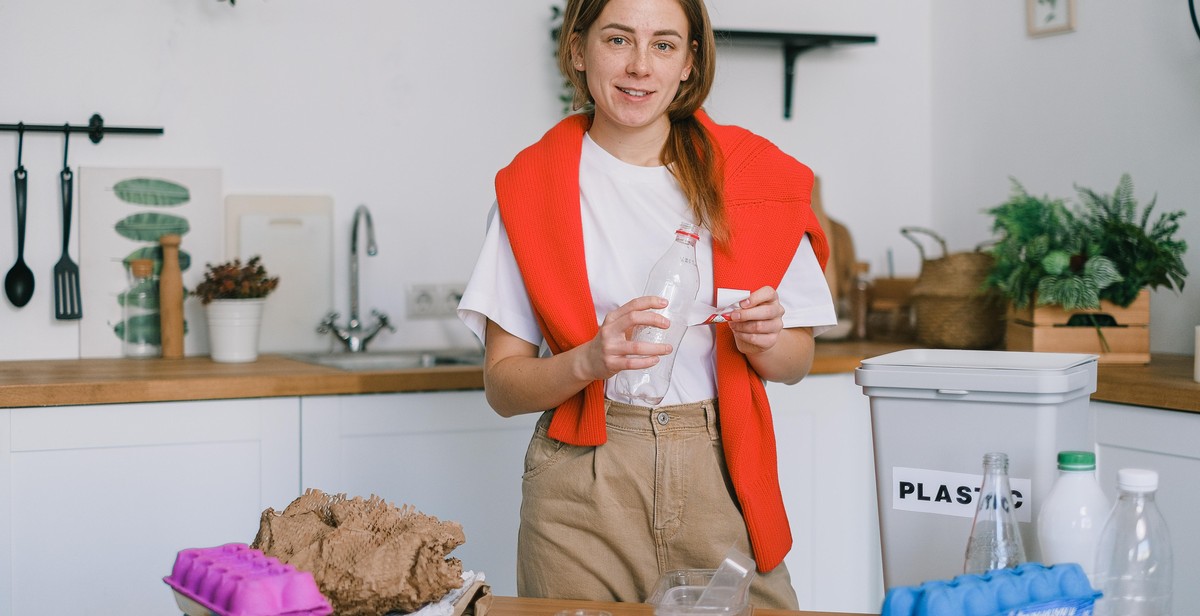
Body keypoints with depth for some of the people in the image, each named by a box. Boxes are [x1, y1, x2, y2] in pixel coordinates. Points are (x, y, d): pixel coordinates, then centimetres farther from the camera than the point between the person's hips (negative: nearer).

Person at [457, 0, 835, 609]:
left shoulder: (753, 176, 5)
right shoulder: (533, 186, 2)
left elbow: (795, 363, 11)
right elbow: (502, 385, 0)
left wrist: (762, 339, -11)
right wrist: (591, 360, -19)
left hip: (719, 477, 1)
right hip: (582, 487, -1)